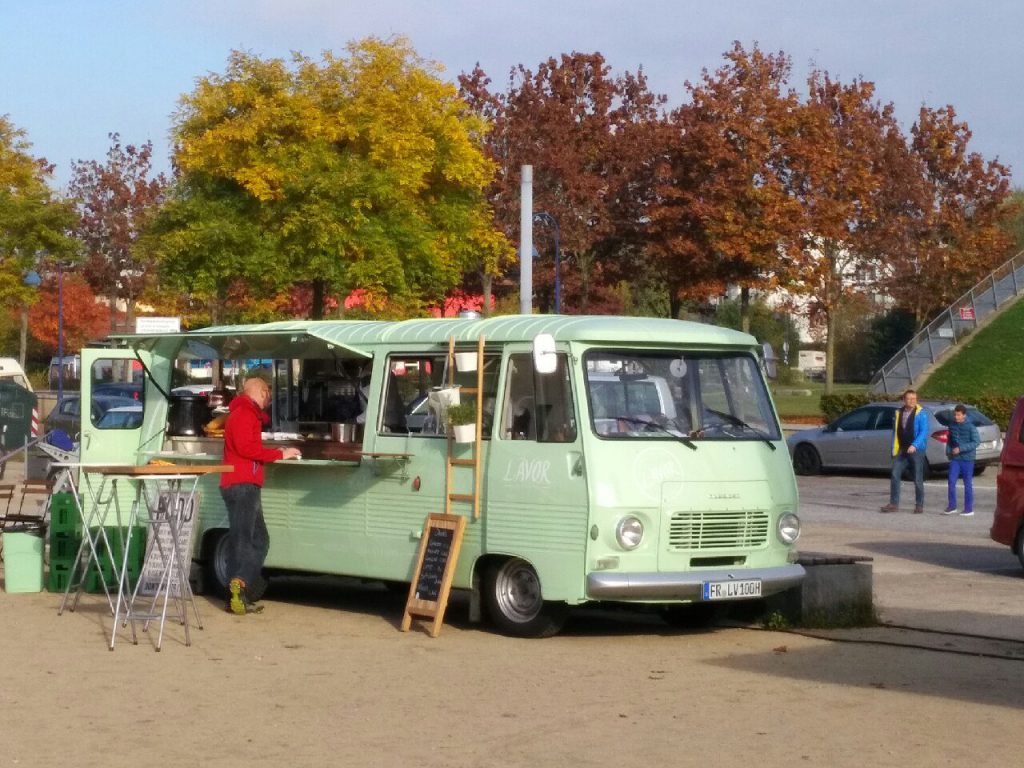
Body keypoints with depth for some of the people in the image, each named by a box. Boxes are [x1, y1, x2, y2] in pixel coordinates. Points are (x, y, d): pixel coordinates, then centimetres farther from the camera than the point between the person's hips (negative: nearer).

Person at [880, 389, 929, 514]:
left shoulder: (921, 413, -6)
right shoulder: (899, 413, 10)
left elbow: (924, 432, -14)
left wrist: (914, 445, -25)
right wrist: (894, 449, 10)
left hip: (916, 450, -5)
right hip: (901, 450, 5)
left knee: (918, 479, 3)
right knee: (895, 476, -2)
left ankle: (919, 505, 12)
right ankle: (894, 504, 2)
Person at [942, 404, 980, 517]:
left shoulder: (970, 427, -10)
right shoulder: (952, 426, 5)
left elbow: (976, 442, -13)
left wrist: (960, 448, -18)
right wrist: (948, 451, 1)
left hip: (967, 458, -4)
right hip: (954, 458, 4)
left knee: (968, 484, 3)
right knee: (951, 482, -2)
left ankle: (969, 509, 9)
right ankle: (952, 506, 7)